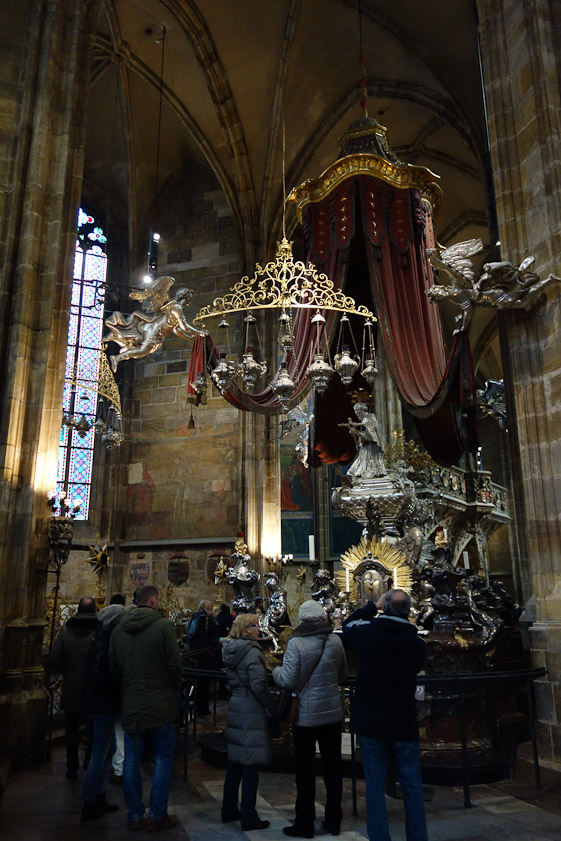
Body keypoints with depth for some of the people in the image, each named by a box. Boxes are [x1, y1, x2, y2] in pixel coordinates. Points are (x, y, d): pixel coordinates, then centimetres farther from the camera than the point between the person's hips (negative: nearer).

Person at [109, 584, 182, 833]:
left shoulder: (119, 628, 3)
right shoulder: (163, 625, -14)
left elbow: (113, 666, 9)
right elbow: (175, 664, -14)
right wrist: (175, 689, 4)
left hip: (130, 704, 5)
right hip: (160, 704, -5)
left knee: (132, 761, 13)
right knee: (163, 759, 8)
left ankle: (135, 816, 22)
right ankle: (157, 816, 14)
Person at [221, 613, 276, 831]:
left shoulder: (229, 650, 8)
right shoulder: (252, 652, -17)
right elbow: (259, 686, -21)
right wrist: (274, 707, -9)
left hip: (234, 707, 8)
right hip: (251, 712, -8)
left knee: (235, 761, 17)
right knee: (250, 765, 1)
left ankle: (229, 810, 27)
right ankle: (248, 817, 9)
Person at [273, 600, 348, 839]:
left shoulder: (296, 643, -18)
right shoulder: (335, 640, -3)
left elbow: (287, 680, -19)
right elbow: (342, 675, 8)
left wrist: (275, 670, 0)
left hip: (306, 715, -4)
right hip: (332, 713, 4)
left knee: (305, 769, 8)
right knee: (332, 766, 14)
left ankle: (305, 823, 18)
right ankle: (333, 821, 25)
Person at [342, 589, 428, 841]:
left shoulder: (367, 632, -12)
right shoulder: (417, 643, -8)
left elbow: (347, 624, 9)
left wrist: (373, 606, 12)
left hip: (370, 722, -1)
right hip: (404, 723, 1)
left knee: (375, 787, 8)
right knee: (412, 787, 14)